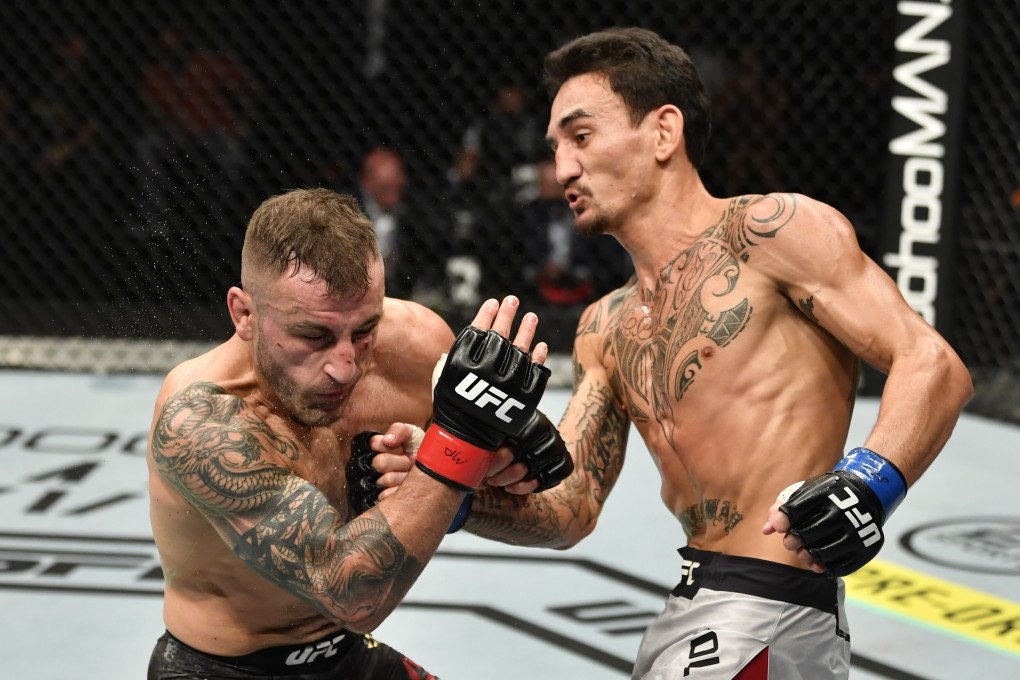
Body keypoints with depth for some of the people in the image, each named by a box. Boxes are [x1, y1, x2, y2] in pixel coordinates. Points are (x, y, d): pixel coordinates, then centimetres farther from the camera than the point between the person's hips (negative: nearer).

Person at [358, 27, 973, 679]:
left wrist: (869, 482, -28)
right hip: (695, 604, 8)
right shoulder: (606, 327, 15)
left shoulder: (769, 229, -7)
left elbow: (934, 367, -12)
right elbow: (571, 510, 10)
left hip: (770, 617, -8)